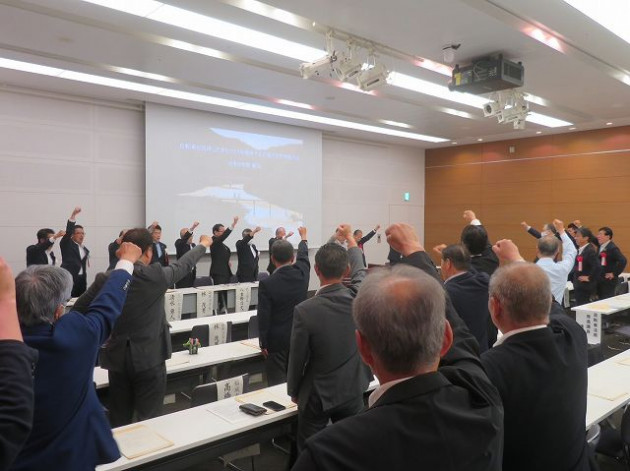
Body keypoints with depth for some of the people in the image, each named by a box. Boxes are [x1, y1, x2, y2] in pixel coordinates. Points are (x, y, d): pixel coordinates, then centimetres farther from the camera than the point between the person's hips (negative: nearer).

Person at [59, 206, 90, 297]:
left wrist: (85, 283, 13)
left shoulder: (85, 250, 18)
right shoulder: (66, 244, 3)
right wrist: (73, 215, -28)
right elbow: (68, 231, -15)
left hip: (81, 281, 5)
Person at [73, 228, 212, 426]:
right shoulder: (156, 275, -12)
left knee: (118, 423, 15)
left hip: (117, 358, 4)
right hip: (150, 358, -3)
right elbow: (184, 264, 6)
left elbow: (78, 311, 3)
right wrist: (203, 244, 24)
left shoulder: (105, 279, -5)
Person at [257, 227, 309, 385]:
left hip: (277, 341, -5)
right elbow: (303, 255, 16)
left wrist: (263, 343, -2)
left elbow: (263, 317, -14)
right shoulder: (301, 273, -6)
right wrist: (303, 237, 37)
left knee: (277, 384, 2)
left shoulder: (266, 284, -18)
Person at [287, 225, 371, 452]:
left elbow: (297, 358, -12)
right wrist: (349, 237, 28)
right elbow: (359, 270, 11)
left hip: (317, 396, -3)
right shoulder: (357, 296, -13)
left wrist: (293, 392, 7)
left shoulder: (305, 310, -23)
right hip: (352, 392, 4)